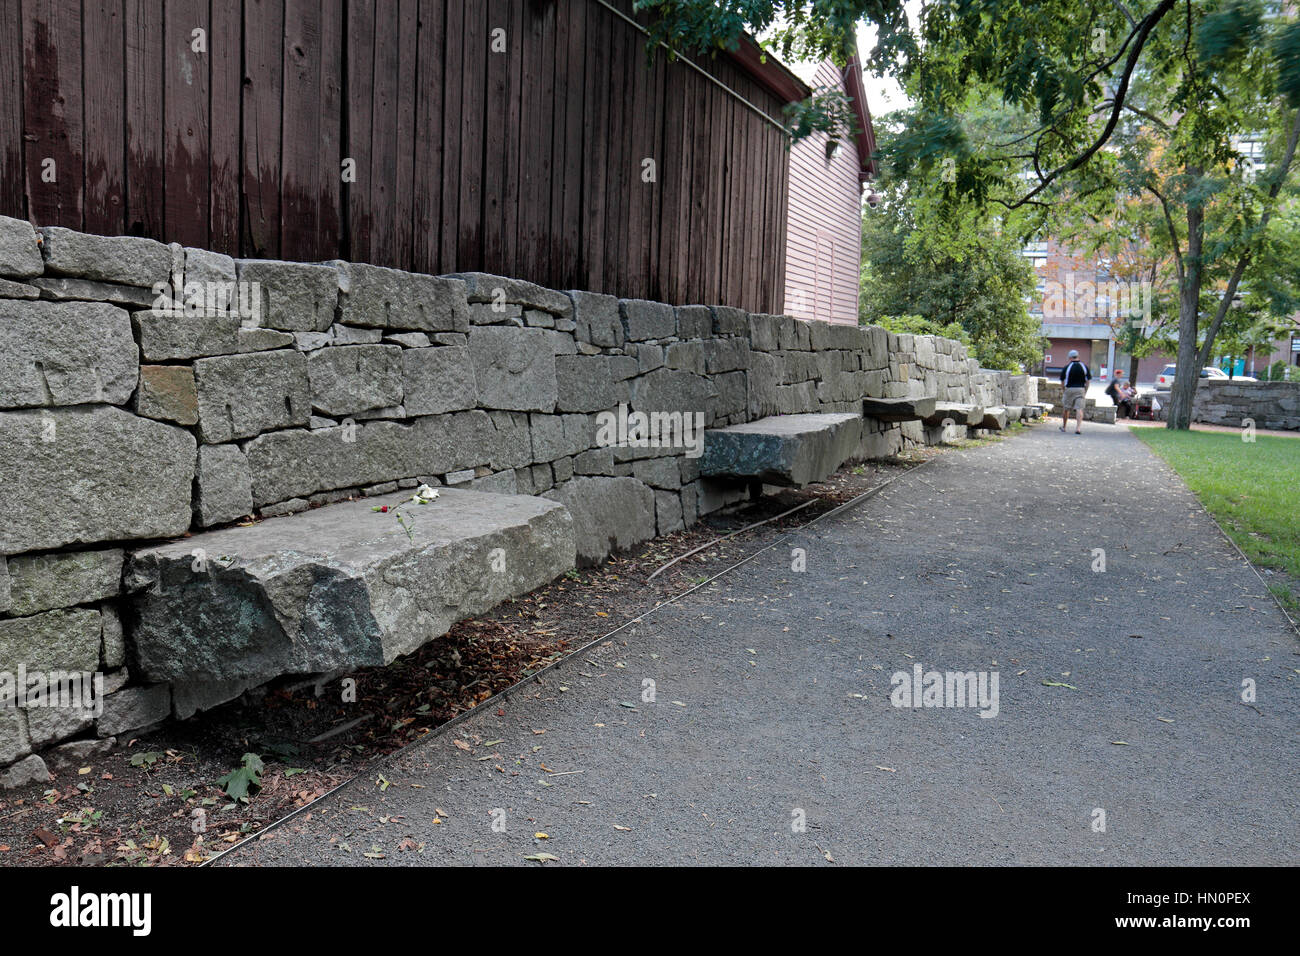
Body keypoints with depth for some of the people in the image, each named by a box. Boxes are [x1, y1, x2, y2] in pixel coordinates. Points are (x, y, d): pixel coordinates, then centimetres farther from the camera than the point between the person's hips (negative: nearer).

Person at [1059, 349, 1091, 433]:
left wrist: (1063, 390, 18)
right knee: (1079, 409, -4)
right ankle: (1078, 427, -18)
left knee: (1066, 408, 14)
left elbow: (1062, 380, 4)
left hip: (1069, 389, -1)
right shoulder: (1084, 367, 3)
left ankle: (1064, 426, 26)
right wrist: (1085, 392, 13)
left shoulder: (1067, 367, -3)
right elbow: (1088, 380, 5)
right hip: (1081, 389, 1)